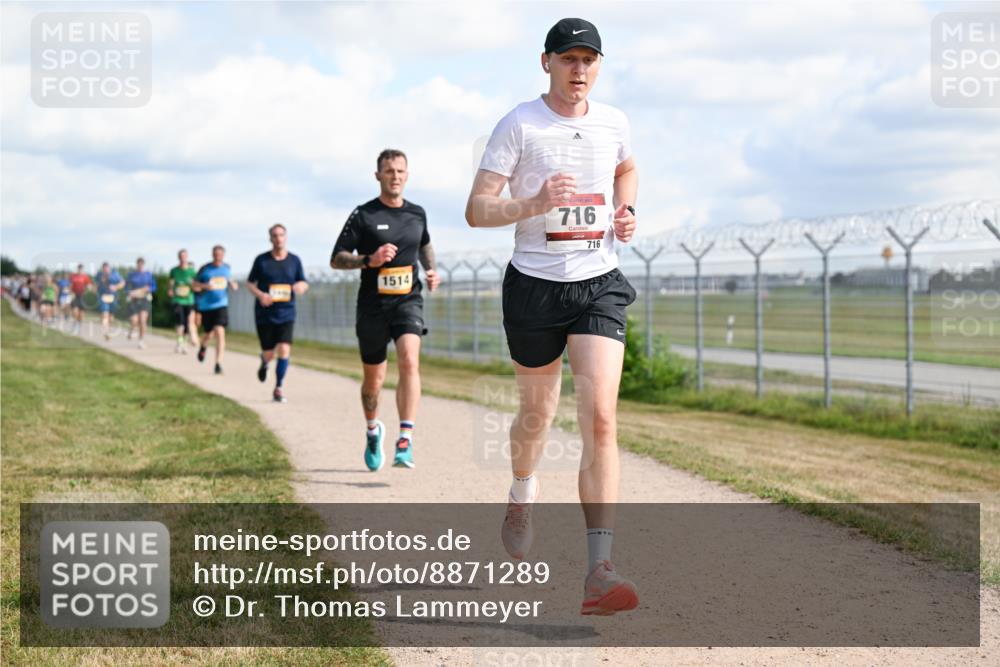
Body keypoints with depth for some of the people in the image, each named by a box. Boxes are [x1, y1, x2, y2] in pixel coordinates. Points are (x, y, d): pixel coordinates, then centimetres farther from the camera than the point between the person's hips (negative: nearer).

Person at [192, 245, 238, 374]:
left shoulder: (227, 268, 4)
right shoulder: (205, 269, -5)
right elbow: (194, 284, -1)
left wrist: (233, 284, -1)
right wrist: (205, 286, -20)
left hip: (221, 305, 1)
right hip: (206, 306, -1)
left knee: (220, 332, -16)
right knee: (209, 334, 10)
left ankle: (218, 364, -14)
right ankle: (203, 346, 48)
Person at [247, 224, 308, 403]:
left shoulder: (294, 260, 3)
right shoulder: (261, 260, 0)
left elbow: (303, 283, 11)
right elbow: (250, 283, 6)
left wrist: (300, 286, -15)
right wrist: (260, 295, -15)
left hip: (286, 314, 0)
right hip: (265, 314, 0)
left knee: (284, 349, -15)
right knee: (269, 353, 4)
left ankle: (279, 388, -4)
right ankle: (264, 364, 43)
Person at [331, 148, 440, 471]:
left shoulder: (417, 214, 9)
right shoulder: (363, 215, -2)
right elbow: (336, 259, -3)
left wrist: (431, 270, 11)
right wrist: (369, 260, -19)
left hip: (408, 301, 1)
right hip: (373, 305, -1)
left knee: (409, 361, -24)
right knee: (374, 378, 10)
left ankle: (405, 440, -28)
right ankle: (373, 430, 40)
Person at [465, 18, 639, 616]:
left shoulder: (614, 123, 6)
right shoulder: (519, 125, -6)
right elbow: (476, 210, -10)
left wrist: (627, 213, 9)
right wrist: (534, 204, -27)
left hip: (599, 284, 2)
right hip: (535, 285, -2)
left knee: (601, 419, -14)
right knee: (538, 414, 13)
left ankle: (600, 570, -18)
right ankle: (523, 491, 50)